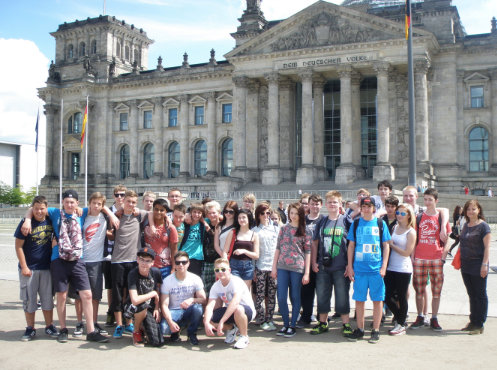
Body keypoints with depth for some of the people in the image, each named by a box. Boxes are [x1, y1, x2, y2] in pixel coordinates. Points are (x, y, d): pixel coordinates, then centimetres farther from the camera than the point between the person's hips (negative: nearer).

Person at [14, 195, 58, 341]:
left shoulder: (50, 221, 1)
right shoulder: (26, 223, -9)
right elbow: (18, 246, -7)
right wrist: (24, 266, -11)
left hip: (46, 267, 3)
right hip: (29, 269, -3)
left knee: (48, 298, 9)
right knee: (29, 299, 5)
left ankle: (49, 326, 21)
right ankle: (30, 328, 17)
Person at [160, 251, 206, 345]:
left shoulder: (195, 279, -5)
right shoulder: (167, 281, -7)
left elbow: (204, 300, -8)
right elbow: (164, 305, -11)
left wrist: (192, 300, -31)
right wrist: (170, 322, -27)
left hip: (189, 311, 1)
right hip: (173, 311, -1)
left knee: (198, 308, -34)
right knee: (163, 328, -32)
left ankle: (192, 333, -6)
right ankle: (175, 332, 7)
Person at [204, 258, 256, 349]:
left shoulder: (236, 281, -26)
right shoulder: (215, 286, -6)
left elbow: (235, 302, -41)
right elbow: (209, 306, -17)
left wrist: (221, 322, -46)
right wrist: (207, 323, -36)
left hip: (248, 310, -6)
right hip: (229, 311, 6)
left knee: (238, 309, -41)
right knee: (207, 319, -16)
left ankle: (244, 337, -14)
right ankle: (232, 329, 10)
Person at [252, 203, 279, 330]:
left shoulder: (276, 229, 13)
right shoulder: (255, 230, 5)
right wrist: (252, 269, -1)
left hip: (274, 266, 2)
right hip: (260, 267, -2)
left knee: (271, 295, 5)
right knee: (260, 295, -3)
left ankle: (269, 319, 14)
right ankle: (261, 320, 8)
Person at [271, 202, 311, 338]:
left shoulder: (305, 232, 2)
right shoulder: (284, 228, 9)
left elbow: (307, 252, 0)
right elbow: (278, 248, 11)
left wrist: (307, 273, -5)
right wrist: (274, 267, 6)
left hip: (298, 268, -2)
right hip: (282, 267, 2)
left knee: (295, 297, 5)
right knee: (281, 297, 1)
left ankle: (292, 326, 16)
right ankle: (285, 324, 16)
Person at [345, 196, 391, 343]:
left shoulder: (381, 224, 4)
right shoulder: (356, 224, 7)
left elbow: (386, 246, 5)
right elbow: (351, 246, 10)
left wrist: (384, 266, -2)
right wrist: (350, 266, 4)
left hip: (377, 269, -1)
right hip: (359, 268, 1)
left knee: (377, 299, 3)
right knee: (359, 299, 6)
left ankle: (376, 331, 13)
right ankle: (360, 329, 18)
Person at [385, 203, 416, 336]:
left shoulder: (411, 232, -6)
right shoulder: (394, 227, 10)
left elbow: (407, 252, -11)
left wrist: (392, 245, -8)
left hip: (403, 270, -5)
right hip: (391, 268, 6)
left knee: (402, 297, 3)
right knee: (387, 297, 6)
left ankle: (401, 325, 17)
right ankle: (399, 318, 27)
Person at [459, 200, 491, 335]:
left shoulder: (483, 226, -8)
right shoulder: (466, 225, 12)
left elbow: (487, 247, -11)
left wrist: (484, 264, -17)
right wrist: (459, 261, 15)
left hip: (478, 265, -7)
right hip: (466, 265, 7)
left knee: (480, 295, 1)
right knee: (471, 294, 13)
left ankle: (479, 325, 7)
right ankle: (473, 321, 21)